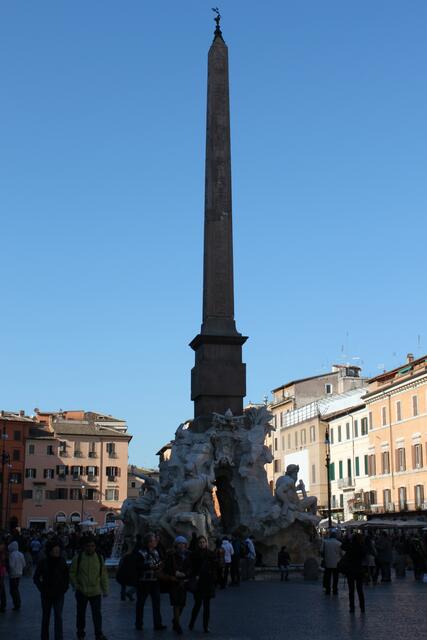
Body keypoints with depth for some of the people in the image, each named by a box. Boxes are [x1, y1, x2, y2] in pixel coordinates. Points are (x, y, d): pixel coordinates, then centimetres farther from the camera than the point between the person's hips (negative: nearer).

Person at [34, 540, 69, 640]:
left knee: (58, 616, -10)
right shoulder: (43, 562, -7)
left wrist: (64, 589, -1)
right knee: (46, 617, 11)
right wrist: (43, 589, -8)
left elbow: (67, 576, 9)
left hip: (59, 594, 0)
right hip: (46, 594, 0)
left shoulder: (62, 562, -3)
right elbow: (36, 578, 0)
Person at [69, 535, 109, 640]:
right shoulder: (78, 558, -7)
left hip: (96, 591, 0)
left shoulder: (99, 558, -1)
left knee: (97, 613, -2)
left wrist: (105, 590, 4)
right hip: (81, 591, 0)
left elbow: (104, 574, 4)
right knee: (81, 613, 14)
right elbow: (72, 573, 0)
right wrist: (76, 586, -8)